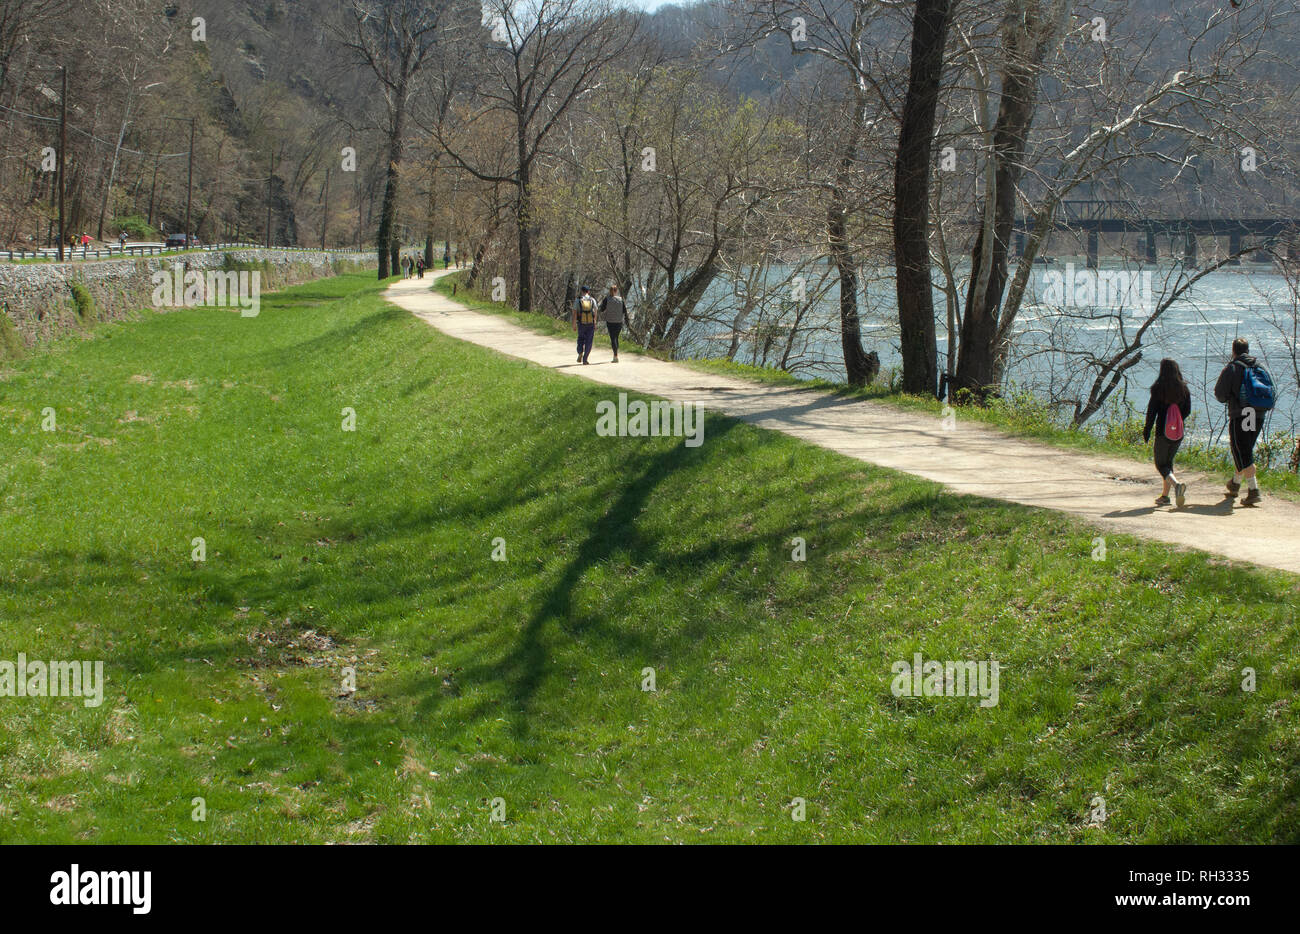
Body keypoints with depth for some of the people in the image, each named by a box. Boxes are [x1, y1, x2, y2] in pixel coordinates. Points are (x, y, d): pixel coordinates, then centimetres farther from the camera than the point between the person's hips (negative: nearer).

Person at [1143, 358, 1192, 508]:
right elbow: (1187, 410, 5)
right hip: (1178, 433, 4)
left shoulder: (1158, 388, -11)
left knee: (1161, 465, 3)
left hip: (1163, 432, -4)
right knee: (1168, 461, 20)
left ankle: (1176, 484, -25)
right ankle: (1164, 495, 19)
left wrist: (1147, 431, -2)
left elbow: (1152, 411, -10)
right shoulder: (1184, 389, -1)